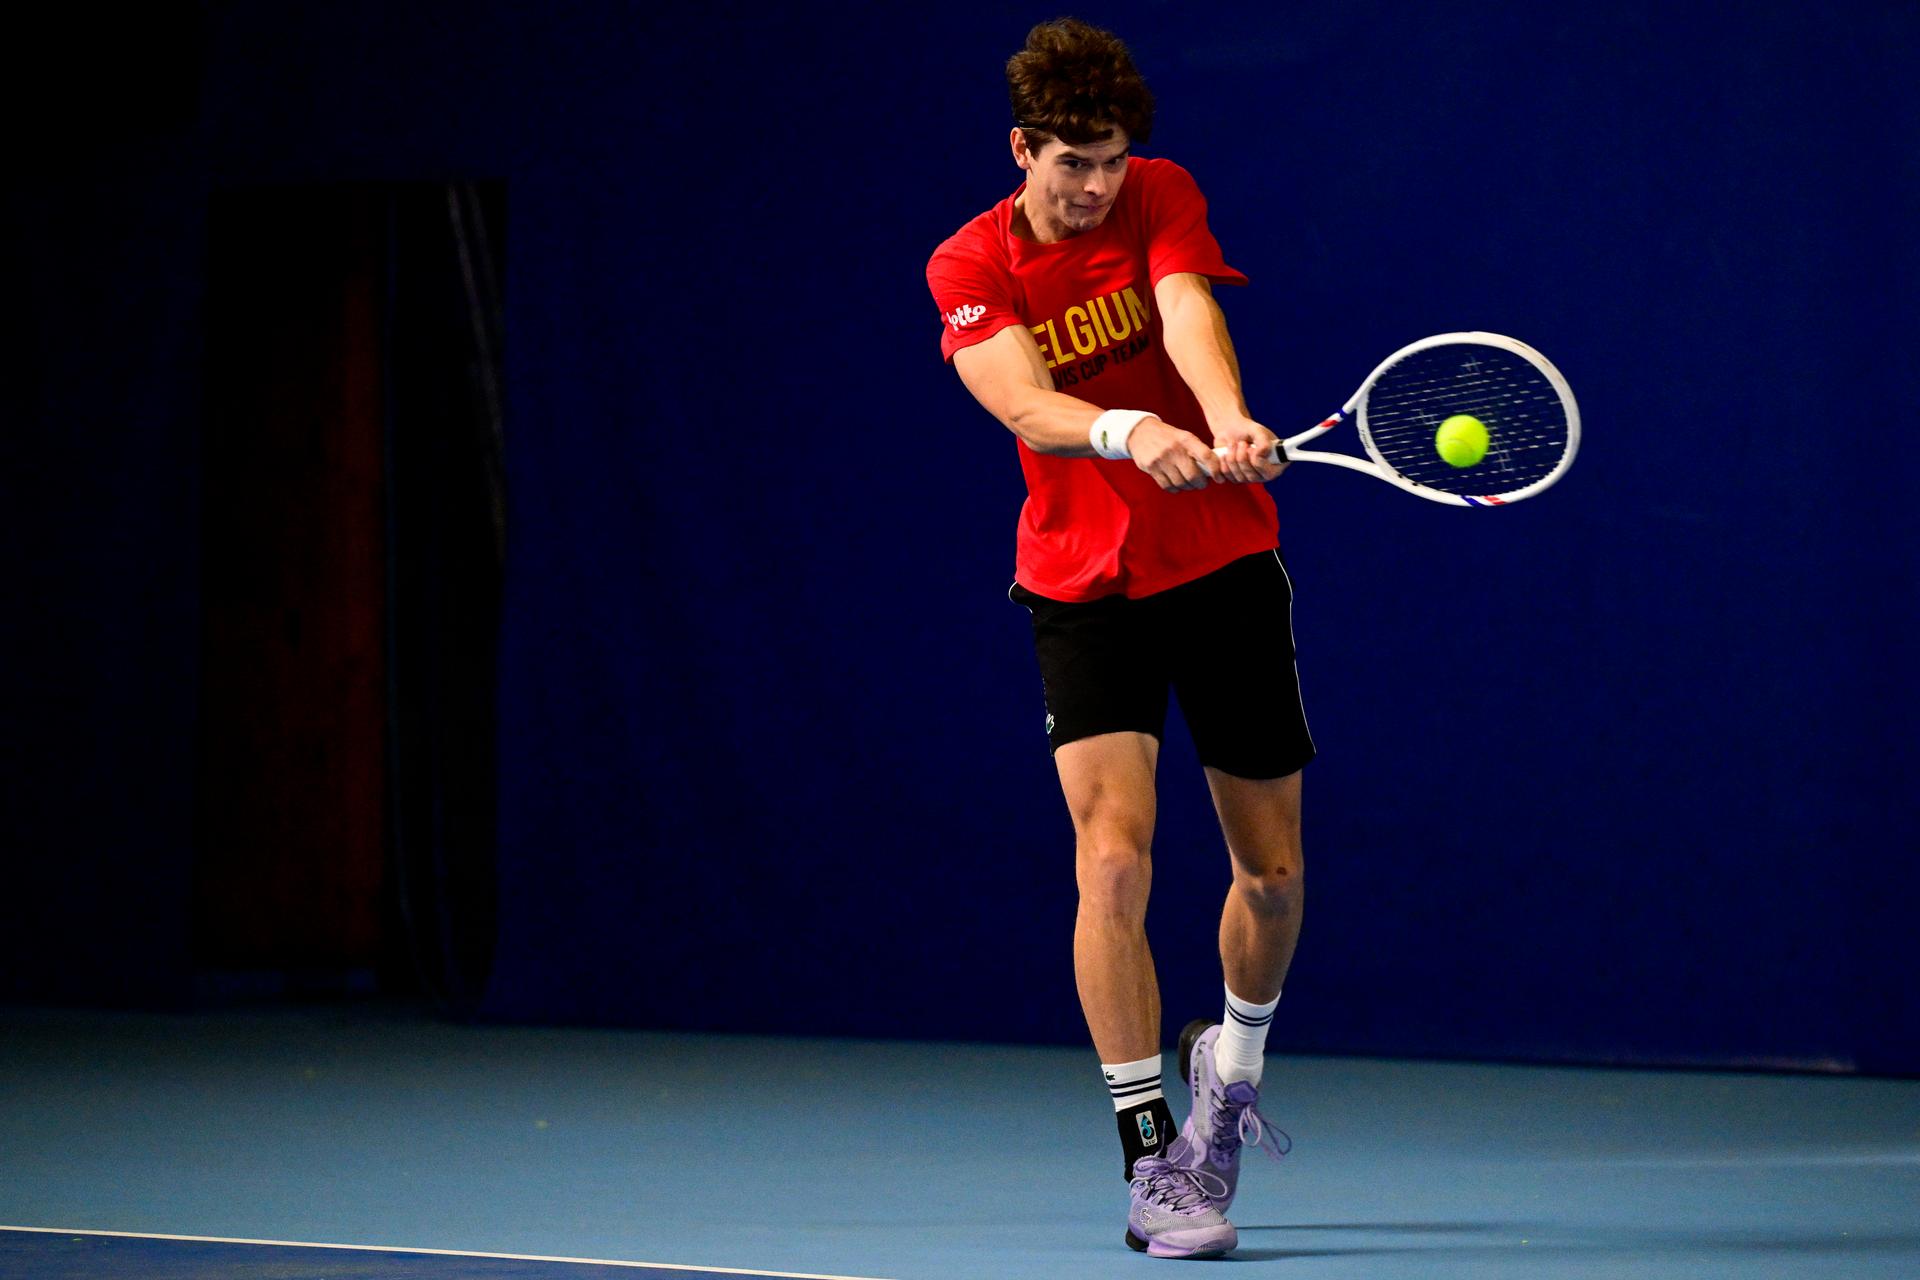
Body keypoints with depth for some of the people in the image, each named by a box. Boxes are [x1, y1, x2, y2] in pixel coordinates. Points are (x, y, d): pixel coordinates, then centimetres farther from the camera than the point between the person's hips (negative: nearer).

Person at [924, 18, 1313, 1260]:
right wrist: (1131, 433, -45)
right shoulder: (971, 270, -6)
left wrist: (1229, 420, -45)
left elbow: (1188, 318, -24)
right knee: (1114, 855, -18)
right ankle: (1153, 1161, -13)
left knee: (1273, 870, 7)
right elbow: (1027, 404, -24)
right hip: (1085, 586, -1)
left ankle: (1232, 1063, 38)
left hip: (1225, 567, 1)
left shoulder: (1163, 197, -4)